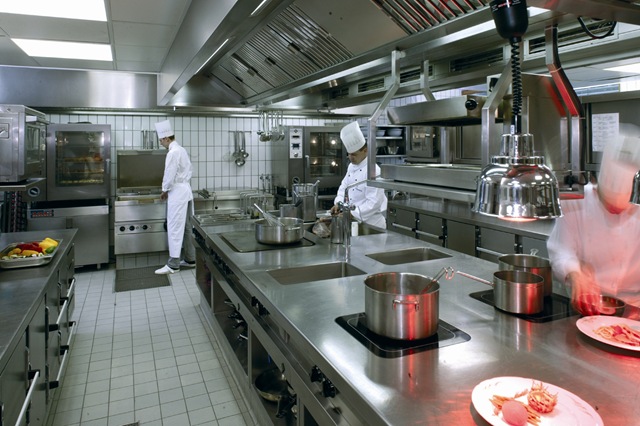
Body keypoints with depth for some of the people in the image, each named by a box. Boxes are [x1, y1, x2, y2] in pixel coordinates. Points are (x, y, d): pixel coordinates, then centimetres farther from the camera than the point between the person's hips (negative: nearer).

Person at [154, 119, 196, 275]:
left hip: (177, 192, -10)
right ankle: (190, 259, 18)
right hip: (186, 190, 10)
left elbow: (170, 175, -18)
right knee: (186, 227, 12)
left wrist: (164, 190, -1)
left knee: (175, 228, -6)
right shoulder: (181, 150, 14)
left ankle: (173, 264, -2)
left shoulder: (173, 152, -17)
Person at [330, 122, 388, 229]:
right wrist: (338, 203, -3)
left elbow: (373, 203, -25)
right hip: (356, 219, 7)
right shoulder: (351, 166, 5)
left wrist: (352, 214, -28)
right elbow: (344, 186, 14)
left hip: (372, 223, -7)